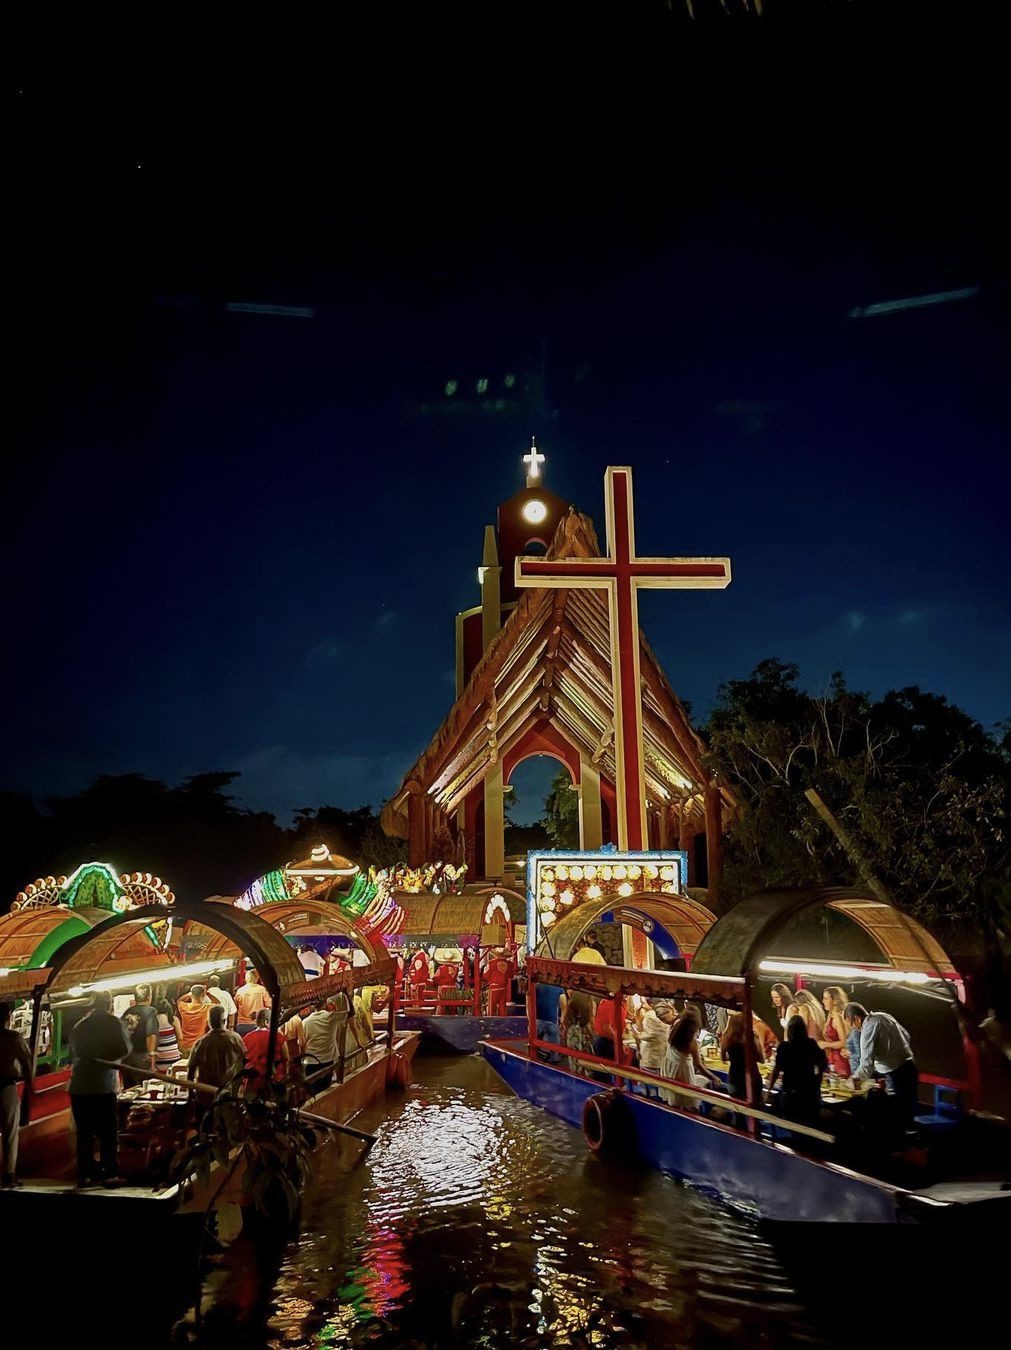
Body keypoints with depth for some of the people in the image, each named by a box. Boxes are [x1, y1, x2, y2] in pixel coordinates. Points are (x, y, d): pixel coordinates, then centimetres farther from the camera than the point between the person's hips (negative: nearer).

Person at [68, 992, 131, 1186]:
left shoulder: (79, 1025, 13)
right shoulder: (113, 1022, -2)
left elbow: (72, 1055, 18)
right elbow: (124, 1049, -6)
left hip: (79, 1086, 5)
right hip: (103, 1085, -5)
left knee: (84, 1132, 11)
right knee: (107, 1132, 1)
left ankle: (85, 1174, 12)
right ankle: (109, 1174, 0)